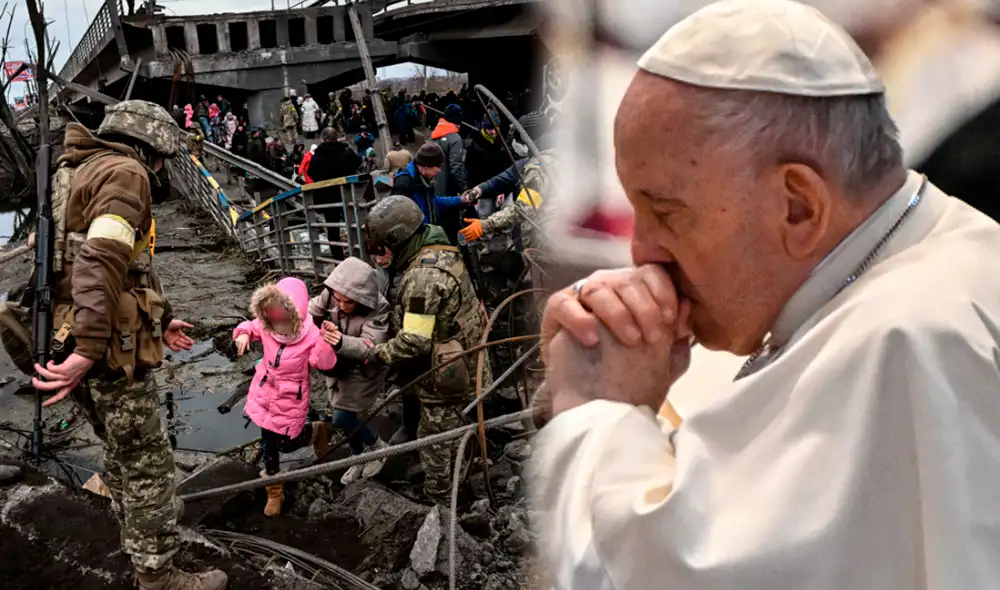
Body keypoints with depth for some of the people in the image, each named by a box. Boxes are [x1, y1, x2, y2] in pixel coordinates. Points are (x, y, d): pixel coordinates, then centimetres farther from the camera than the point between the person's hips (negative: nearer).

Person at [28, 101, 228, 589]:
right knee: (147, 462, 2)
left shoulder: (77, 173, 20)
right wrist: (88, 351, -33)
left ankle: (137, 542, 43)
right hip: (108, 348, -10)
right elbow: (103, 262, -27)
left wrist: (162, 319, 32)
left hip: (73, 338, 10)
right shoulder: (125, 173, -12)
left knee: (120, 452, 25)